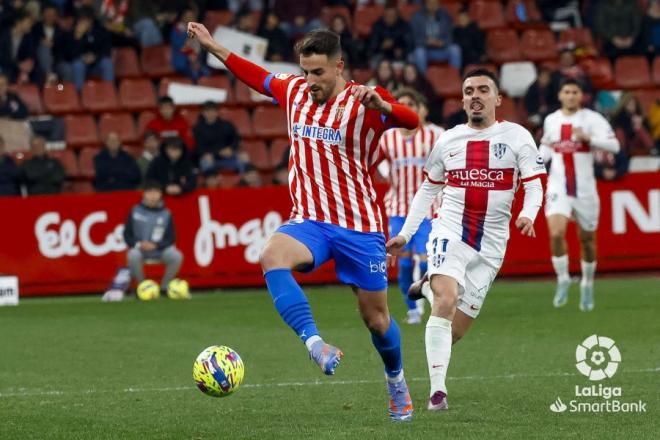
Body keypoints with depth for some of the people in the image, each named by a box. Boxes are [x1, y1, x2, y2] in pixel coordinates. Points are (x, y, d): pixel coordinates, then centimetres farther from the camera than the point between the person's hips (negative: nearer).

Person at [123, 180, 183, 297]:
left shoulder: (166, 214, 1)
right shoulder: (135, 211, -1)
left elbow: (171, 238, 3)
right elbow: (127, 235, 4)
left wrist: (155, 245, -15)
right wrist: (138, 244, -17)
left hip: (160, 249, 1)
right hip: (140, 248, -1)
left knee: (177, 256, -28)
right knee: (133, 256, -36)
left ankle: (164, 287, -6)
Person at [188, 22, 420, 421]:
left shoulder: (363, 103, -11)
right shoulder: (294, 92, 5)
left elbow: (411, 121, -28)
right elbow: (261, 78, 25)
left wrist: (383, 106, -48)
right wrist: (215, 48, 27)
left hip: (359, 226, -3)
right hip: (309, 220, 3)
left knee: (376, 317, 7)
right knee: (272, 257, -32)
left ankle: (397, 384, 35)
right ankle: (316, 346, -43)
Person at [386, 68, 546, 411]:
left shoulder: (517, 137, 0)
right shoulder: (448, 140, 7)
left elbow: (534, 186, -3)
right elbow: (427, 190, 18)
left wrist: (528, 215, -25)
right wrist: (405, 234, 13)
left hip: (490, 245, 0)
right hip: (450, 232, 0)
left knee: (455, 330, 2)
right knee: (446, 303, -25)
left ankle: (430, 287, 35)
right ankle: (437, 390, -21)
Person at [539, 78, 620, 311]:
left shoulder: (593, 119, -7)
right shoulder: (551, 120, 7)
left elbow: (614, 145, -18)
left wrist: (587, 137, -32)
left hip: (585, 188, -1)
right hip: (558, 187, 2)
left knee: (587, 239, 10)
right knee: (556, 233, -20)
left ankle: (587, 284, 32)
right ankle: (563, 280, -1)